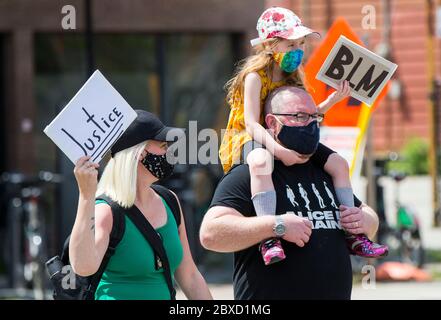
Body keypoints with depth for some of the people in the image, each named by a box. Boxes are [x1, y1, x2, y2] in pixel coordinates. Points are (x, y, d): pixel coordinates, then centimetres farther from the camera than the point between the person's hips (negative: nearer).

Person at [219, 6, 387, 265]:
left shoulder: (293, 76, 10)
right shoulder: (255, 77, -15)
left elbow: (304, 117, 17)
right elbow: (251, 124, -25)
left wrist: (333, 100, 4)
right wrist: (277, 149, -39)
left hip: (287, 140, 9)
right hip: (252, 140, -9)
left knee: (339, 163, -2)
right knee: (261, 163, -45)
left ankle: (353, 234, 3)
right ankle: (269, 239, -55)